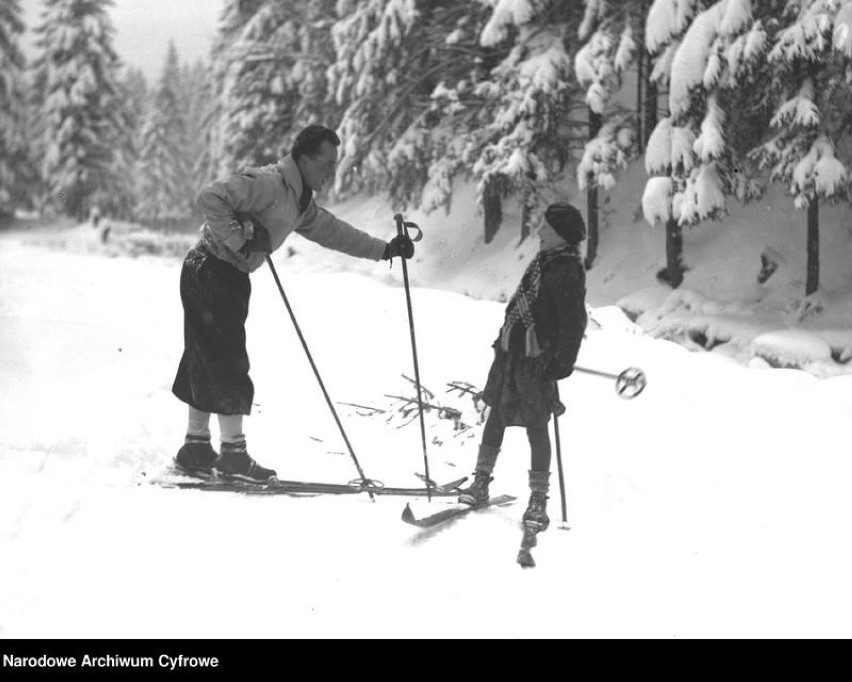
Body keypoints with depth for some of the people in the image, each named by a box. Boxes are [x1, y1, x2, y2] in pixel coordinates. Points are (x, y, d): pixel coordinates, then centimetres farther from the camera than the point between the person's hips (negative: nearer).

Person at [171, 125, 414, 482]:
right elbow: (210, 198, -27)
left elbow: (331, 230, 21)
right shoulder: (267, 184, -20)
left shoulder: (300, 201, 11)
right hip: (211, 273, -10)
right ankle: (233, 453, -2)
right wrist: (240, 238, -27)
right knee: (228, 364, -7)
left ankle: (196, 447, 19)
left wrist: (384, 249, 17)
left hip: (229, 277, 10)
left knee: (209, 364, 13)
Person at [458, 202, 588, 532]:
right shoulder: (544, 259, 10)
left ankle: (539, 499, 8)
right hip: (510, 350, 8)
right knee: (496, 416, 12)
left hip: (537, 360, -8)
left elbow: (574, 323, -17)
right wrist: (504, 337, 26)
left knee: (536, 426, -1)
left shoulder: (568, 272, -15)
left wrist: (563, 363, -19)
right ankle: (481, 483, 21)